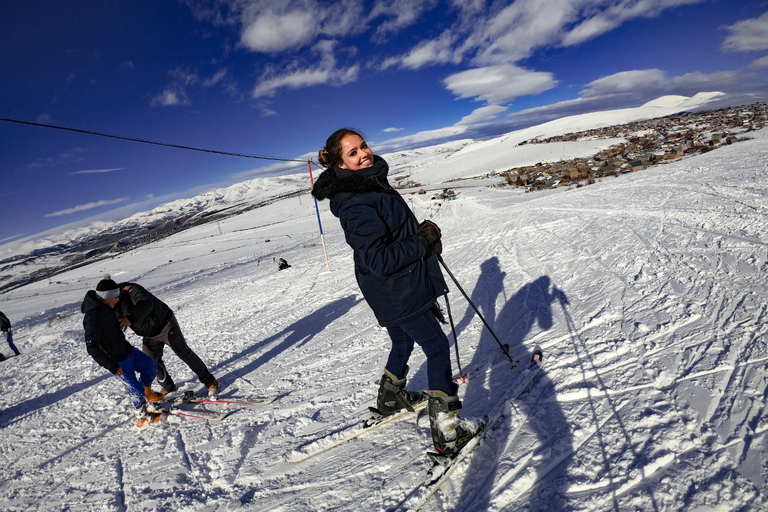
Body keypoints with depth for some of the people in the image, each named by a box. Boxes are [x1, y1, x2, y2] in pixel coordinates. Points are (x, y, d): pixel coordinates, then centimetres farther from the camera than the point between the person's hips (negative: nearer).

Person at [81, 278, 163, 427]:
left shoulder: (104, 306, -3)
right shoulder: (93, 318, -29)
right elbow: (92, 348, -31)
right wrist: (111, 366, -31)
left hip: (127, 349, 9)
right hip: (117, 361, -9)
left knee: (150, 366, 17)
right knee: (135, 389, -3)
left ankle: (147, 394, 37)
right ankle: (141, 417, 18)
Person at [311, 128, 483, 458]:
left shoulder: (371, 182, 8)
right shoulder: (355, 203, -25)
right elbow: (379, 259, -30)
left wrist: (425, 236, 6)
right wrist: (424, 240, -20)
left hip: (396, 289, 10)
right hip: (397, 293, -10)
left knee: (403, 344, 26)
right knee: (437, 347, 0)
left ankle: (390, 399, 48)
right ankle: (447, 431, 10)